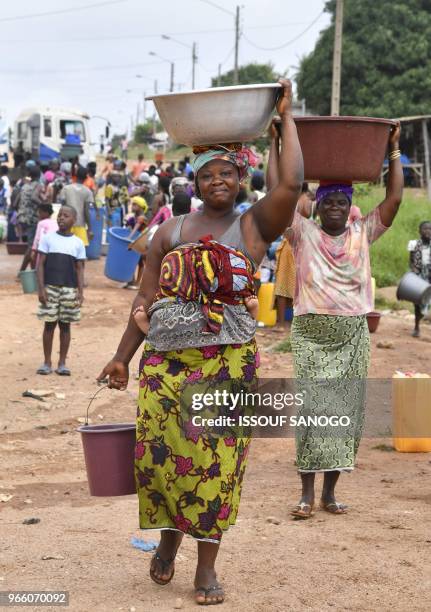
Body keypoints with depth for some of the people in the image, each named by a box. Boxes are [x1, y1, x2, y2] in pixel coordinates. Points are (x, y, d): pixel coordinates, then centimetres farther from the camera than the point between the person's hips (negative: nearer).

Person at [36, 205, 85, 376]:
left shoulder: (78, 243, 5)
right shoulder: (48, 238, 2)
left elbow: (79, 269, 6)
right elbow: (40, 264, 0)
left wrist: (80, 292, -4)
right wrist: (41, 288, -8)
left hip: (69, 289, 1)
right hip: (50, 288, -1)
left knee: (65, 325, 4)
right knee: (49, 324, 2)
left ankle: (62, 363, 10)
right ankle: (47, 362, 10)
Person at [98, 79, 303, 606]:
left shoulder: (253, 226, 3)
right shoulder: (171, 231, 11)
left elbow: (291, 184, -14)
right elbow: (146, 299, 13)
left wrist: (286, 118, -5)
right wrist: (121, 358, 10)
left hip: (228, 363, -2)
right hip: (165, 359, 2)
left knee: (217, 461, -1)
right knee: (159, 453, 0)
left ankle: (207, 566, 9)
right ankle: (169, 533, 28)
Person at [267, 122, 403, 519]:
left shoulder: (362, 234, 7)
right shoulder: (304, 233, 1)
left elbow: (394, 200, 2)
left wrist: (394, 150, 3)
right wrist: (277, 144, -6)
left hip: (353, 335, 3)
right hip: (311, 333, -2)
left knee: (346, 411, 4)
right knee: (311, 410, -5)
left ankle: (330, 491, 13)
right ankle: (307, 494, 1)